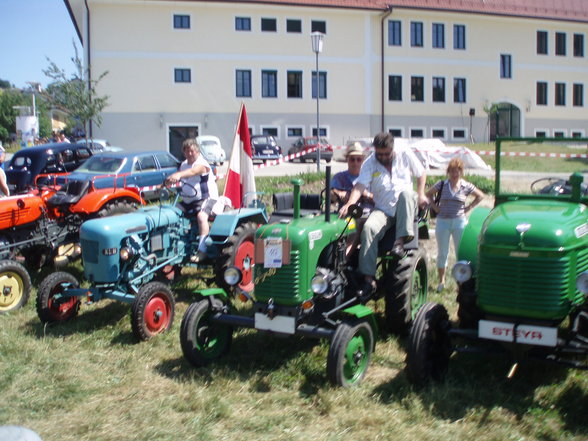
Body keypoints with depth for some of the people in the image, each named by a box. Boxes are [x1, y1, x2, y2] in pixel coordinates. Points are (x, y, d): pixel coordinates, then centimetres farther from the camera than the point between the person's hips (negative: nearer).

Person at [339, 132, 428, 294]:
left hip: (405, 209, 0)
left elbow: (421, 173, 12)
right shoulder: (370, 163, -4)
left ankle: (400, 241, -35)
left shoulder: (405, 155, 0)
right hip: (383, 211, 0)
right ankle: (368, 278, -29)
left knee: (406, 193, -34)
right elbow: (360, 186, -17)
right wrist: (349, 203, -35)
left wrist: (421, 195, -2)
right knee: (369, 228, -29)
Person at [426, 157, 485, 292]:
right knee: (442, 253, 7)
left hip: (460, 222, 0)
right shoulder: (441, 184, 0)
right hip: (442, 222, 0)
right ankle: (441, 281, 17)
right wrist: (434, 206, 2)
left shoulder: (466, 186, 0)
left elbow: (480, 196, 12)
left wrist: (469, 207, 3)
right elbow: (428, 194, 13)